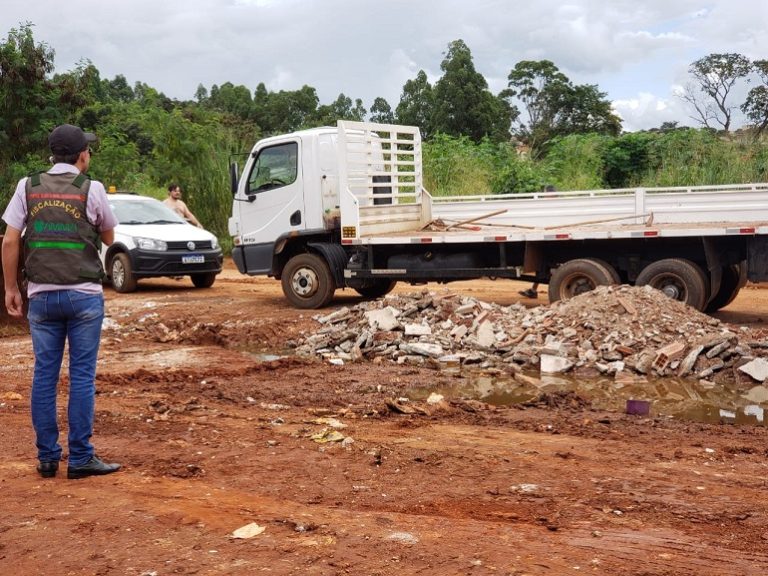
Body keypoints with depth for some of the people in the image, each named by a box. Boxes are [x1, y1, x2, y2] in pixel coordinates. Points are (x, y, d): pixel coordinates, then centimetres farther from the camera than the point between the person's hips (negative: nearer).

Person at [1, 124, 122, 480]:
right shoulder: (91, 189, -2)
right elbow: (108, 237, 10)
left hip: (41, 295, 3)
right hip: (84, 294, -3)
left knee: (44, 375, 8)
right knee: (82, 376, 1)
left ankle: (47, 457, 13)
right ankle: (80, 458, 3)